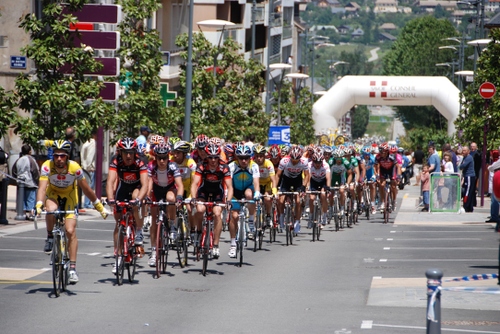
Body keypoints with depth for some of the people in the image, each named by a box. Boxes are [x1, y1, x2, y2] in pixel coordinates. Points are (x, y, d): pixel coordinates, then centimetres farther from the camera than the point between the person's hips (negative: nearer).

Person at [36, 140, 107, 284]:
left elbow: (86, 189, -14)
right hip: (53, 194, 0)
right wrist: (39, 205, -54)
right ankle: (50, 238, -7)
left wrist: (99, 206, -7)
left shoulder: (75, 168, -27)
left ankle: (73, 268, -8)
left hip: (69, 197, 0)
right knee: (51, 210, -36)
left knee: (71, 231, -13)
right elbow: (42, 187, -38)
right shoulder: (47, 166, -28)